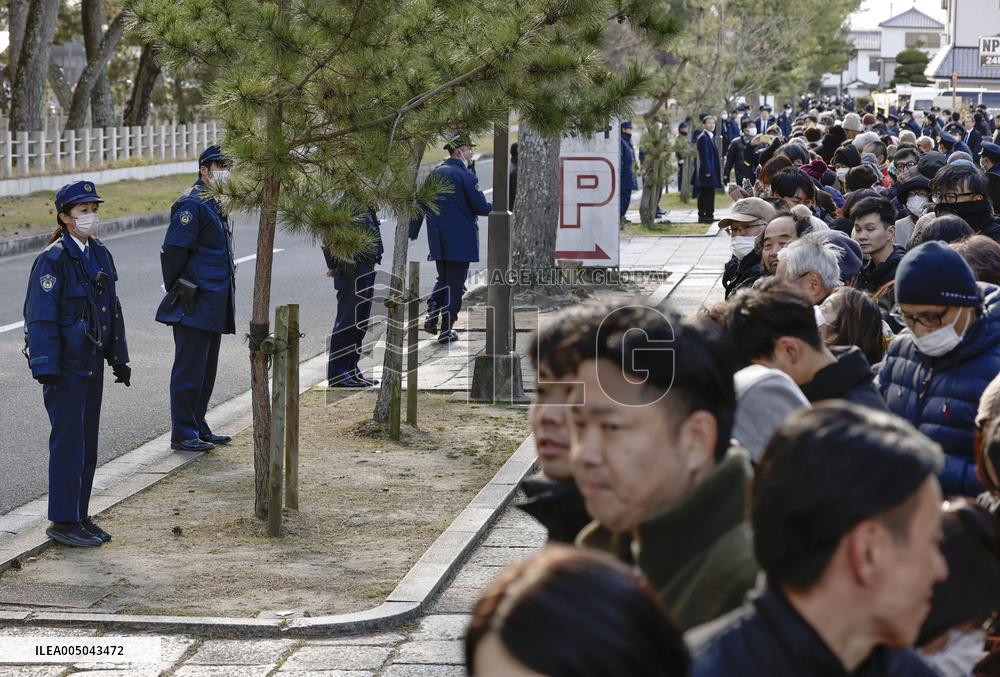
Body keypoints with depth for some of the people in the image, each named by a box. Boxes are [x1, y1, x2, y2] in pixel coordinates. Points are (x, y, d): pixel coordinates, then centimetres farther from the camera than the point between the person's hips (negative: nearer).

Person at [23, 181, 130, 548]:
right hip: (65, 365, -7)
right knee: (68, 443, -4)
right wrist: (45, 368, -20)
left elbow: (112, 309, 17)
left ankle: (80, 517, 21)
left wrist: (119, 359, 16)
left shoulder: (100, 255, 10)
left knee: (88, 443, 12)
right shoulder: (52, 259, -13)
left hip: (92, 363, 8)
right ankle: (62, 521, 5)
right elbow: (41, 317, -16)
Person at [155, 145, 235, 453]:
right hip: (194, 306, -10)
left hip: (214, 305, 10)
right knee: (189, 369, -5)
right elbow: (173, 250, -18)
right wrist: (175, 290, -13)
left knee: (206, 369, 15)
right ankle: (183, 435, 0)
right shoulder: (192, 204, -15)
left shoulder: (215, 203, 16)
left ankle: (198, 427, 24)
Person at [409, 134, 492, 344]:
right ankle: (446, 330, 3)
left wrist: (412, 234, 13)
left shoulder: (434, 173, 8)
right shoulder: (465, 176, -12)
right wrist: (494, 208, 10)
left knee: (443, 279, 21)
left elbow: (420, 206, 9)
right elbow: (481, 206, -12)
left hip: (438, 239, 6)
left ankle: (432, 317, 4)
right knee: (455, 283, 2)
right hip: (461, 239, -6)